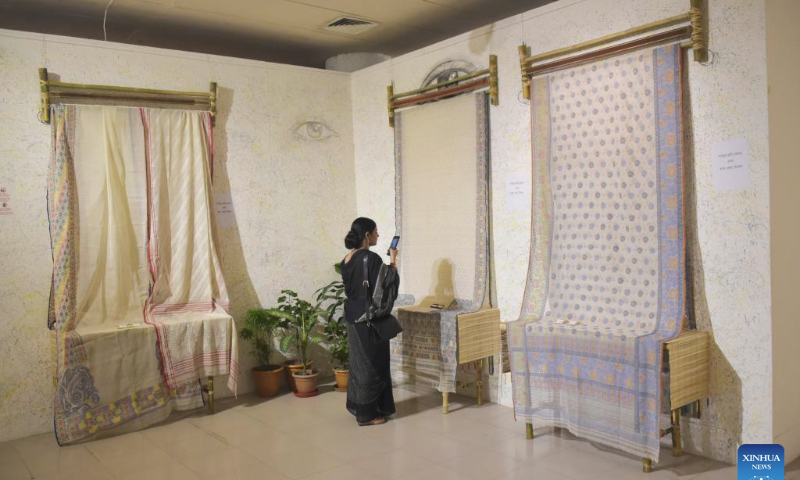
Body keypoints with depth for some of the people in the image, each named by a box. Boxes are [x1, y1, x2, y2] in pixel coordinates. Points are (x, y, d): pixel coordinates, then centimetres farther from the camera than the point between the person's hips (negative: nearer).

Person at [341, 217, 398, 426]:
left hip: (353, 315, 9)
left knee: (359, 361, 17)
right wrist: (393, 262, -10)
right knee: (371, 363, 1)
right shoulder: (371, 258, -19)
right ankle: (367, 413, 8)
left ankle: (357, 406, 27)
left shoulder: (347, 259, 8)